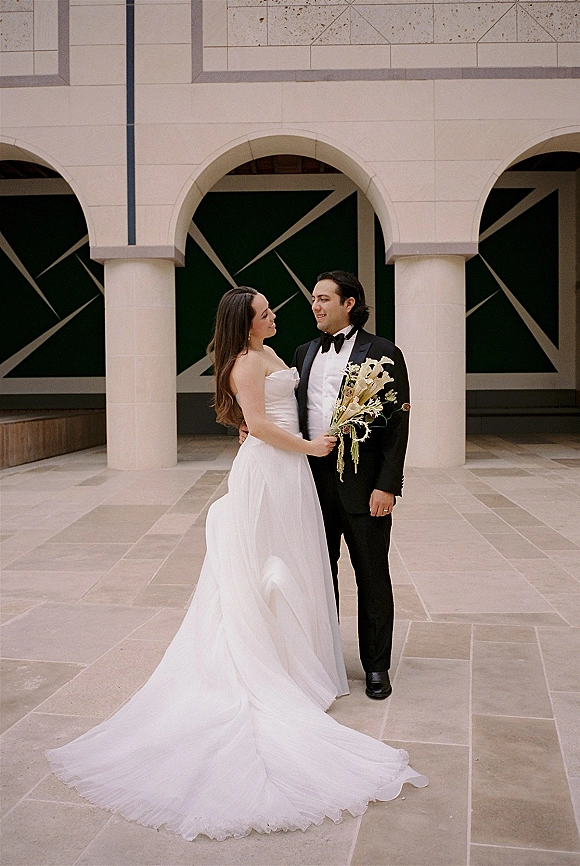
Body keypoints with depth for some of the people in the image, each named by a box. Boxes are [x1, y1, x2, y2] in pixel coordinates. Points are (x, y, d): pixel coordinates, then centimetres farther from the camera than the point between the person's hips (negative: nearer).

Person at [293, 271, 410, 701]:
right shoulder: (304, 352, 12)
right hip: (313, 479, 5)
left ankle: (377, 666, 22)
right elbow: (295, 412, 15)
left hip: (362, 483, -5)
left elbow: (397, 423, -9)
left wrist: (387, 486, -15)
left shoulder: (383, 352, -5)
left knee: (372, 576, 7)